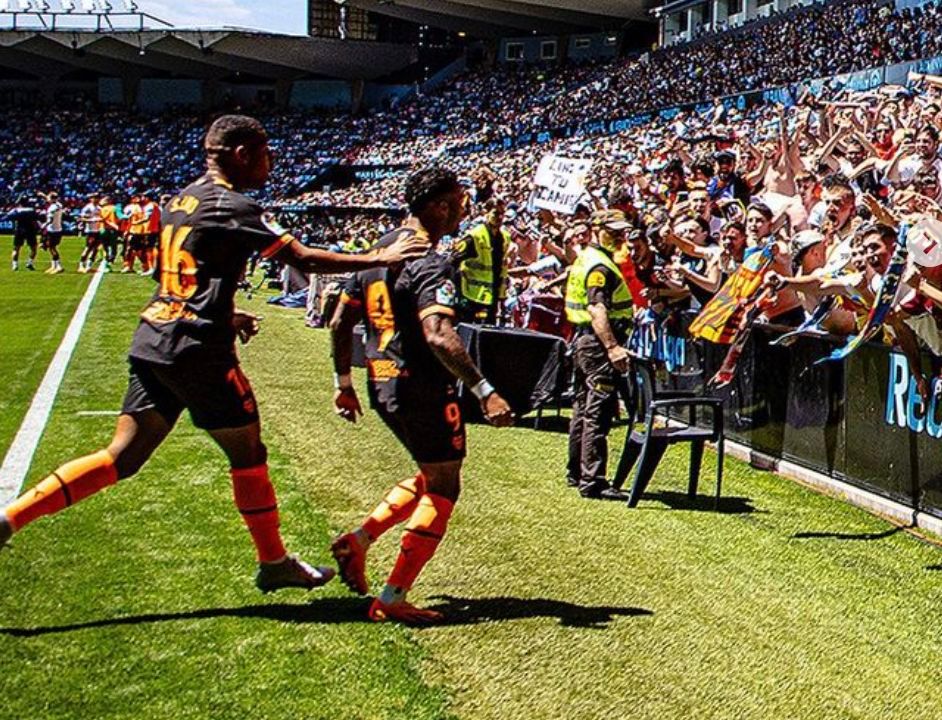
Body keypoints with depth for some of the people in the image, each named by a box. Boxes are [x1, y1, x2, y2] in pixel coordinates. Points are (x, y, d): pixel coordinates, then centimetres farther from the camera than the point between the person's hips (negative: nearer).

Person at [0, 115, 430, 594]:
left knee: (122, 457, 8)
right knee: (248, 452, 7)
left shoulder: (183, 200, 17)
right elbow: (304, 260, -12)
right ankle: (274, 563, 20)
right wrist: (379, 258, -5)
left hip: (152, 341, 8)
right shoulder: (233, 207, -10)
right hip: (197, 349, -8)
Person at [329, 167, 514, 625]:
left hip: (383, 385, 9)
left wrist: (344, 382, 22)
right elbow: (438, 336, -31)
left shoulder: (379, 251, 10)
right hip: (422, 388, -9)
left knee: (431, 477, 24)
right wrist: (485, 392, -32)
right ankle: (392, 599, 5)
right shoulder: (431, 264, -17)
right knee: (442, 489, 4)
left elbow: (340, 322, 14)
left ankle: (359, 540, 14)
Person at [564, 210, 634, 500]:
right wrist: (613, 347, -36)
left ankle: (577, 473, 25)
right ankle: (592, 482, -11)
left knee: (584, 409, 16)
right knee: (599, 414, -11)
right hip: (598, 344, -11)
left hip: (584, 340, 11)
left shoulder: (587, 259, 18)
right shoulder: (599, 266, -15)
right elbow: (597, 309, -27)